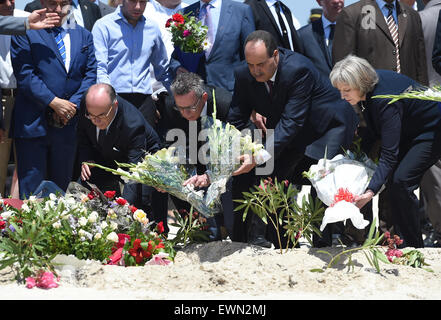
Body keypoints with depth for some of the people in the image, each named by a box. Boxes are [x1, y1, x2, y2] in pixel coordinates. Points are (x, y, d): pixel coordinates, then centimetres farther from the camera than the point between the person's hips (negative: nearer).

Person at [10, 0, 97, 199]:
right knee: (31, 192, -3)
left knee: (61, 187, 10)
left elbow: (91, 73, 7)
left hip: (69, 124, 4)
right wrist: (54, 102, -15)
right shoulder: (25, 33, 0)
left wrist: (74, 104, -7)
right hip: (33, 124, -4)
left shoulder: (83, 35, 14)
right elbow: (25, 75, -9)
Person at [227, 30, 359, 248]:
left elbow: (291, 122, -37)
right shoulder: (244, 76, -15)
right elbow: (235, 121, -10)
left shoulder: (298, 69, -34)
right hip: (292, 134, 6)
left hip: (328, 125, -6)